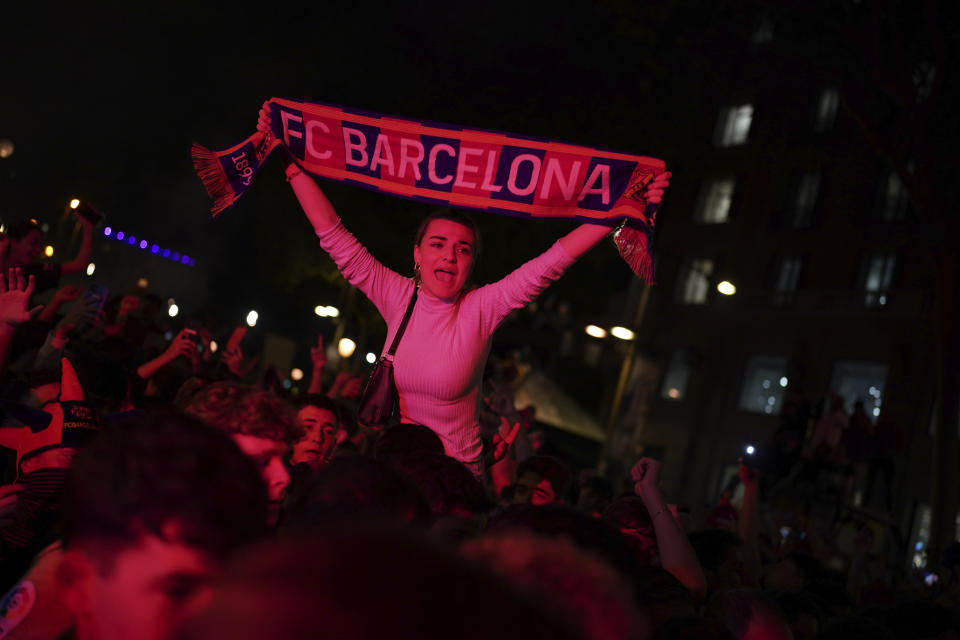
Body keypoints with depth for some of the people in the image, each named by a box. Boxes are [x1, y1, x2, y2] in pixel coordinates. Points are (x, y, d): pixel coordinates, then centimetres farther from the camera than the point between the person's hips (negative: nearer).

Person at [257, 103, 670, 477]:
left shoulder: (481, 309, -11)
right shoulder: (398, 298, -7)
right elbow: (333, 236, -7)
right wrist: (291, 163, -8)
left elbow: (551, 262, -19)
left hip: (455, 473, -1)